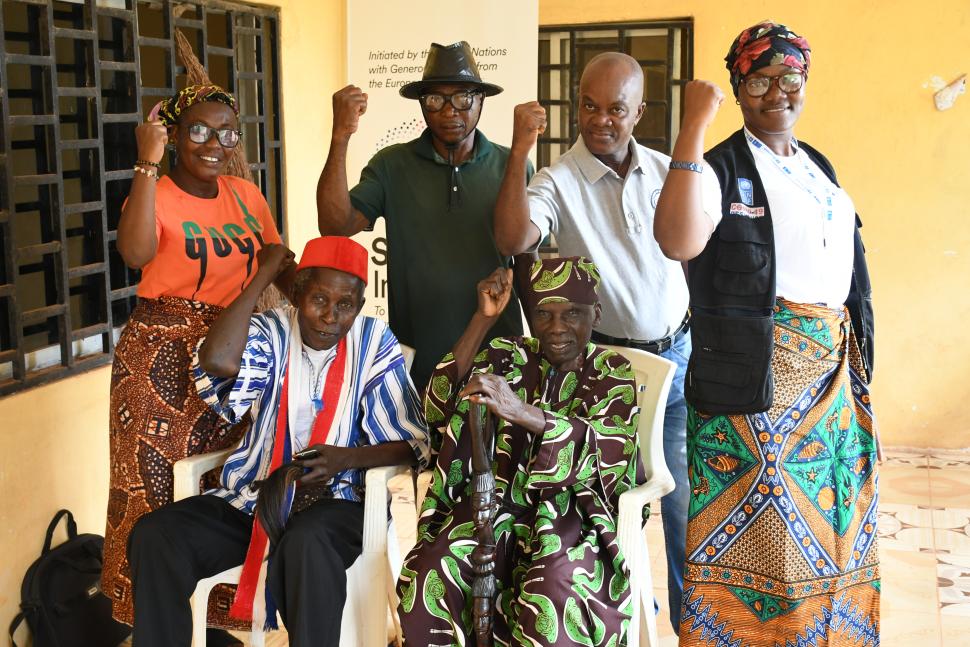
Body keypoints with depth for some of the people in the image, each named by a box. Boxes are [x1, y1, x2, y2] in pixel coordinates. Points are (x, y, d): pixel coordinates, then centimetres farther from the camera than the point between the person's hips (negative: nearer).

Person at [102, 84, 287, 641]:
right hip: (161, 359, -5)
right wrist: (149, 163, -27)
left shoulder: (246, 196, 8)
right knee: (156, 480, -1)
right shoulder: (155, 195, -8)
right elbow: (135, 253, -29)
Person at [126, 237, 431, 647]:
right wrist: (264, 274, -12)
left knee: (306, 541, -37)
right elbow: (217, 362, -23)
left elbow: (412, 444, -2)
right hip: (250, 499, 3)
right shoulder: (272, 333, 1)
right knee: (153, 534, -20)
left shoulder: (373, 343, -1)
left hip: (330, 503, -2)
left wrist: (346, 458, -22)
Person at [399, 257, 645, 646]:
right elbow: (438, 407, -4)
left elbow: (609, 450, -17)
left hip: (575, 514, -2)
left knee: (549, 605, -34)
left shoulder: (613, 373, 4)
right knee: (426, 581, -26)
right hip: (501, 501, 3)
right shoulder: (509, 357, 10)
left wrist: (522, 412, -33)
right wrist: (483, 319, -10)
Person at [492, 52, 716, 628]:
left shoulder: (666, 171, 3)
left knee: (689, 505, 9)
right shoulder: (559, 181, -10)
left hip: (676, 357, 3)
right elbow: (513, 240, -28)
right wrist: (520, 151, -32)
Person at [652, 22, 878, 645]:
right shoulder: (720, 167, -6)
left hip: (832, 367, 6)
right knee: (754, 518, -1)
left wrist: (858, 356, 14)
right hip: (752, 375, -6)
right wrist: (693, 127, -26)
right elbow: (678, 242, -26)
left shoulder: (820, 168, 15)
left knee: (825, 515, 12)